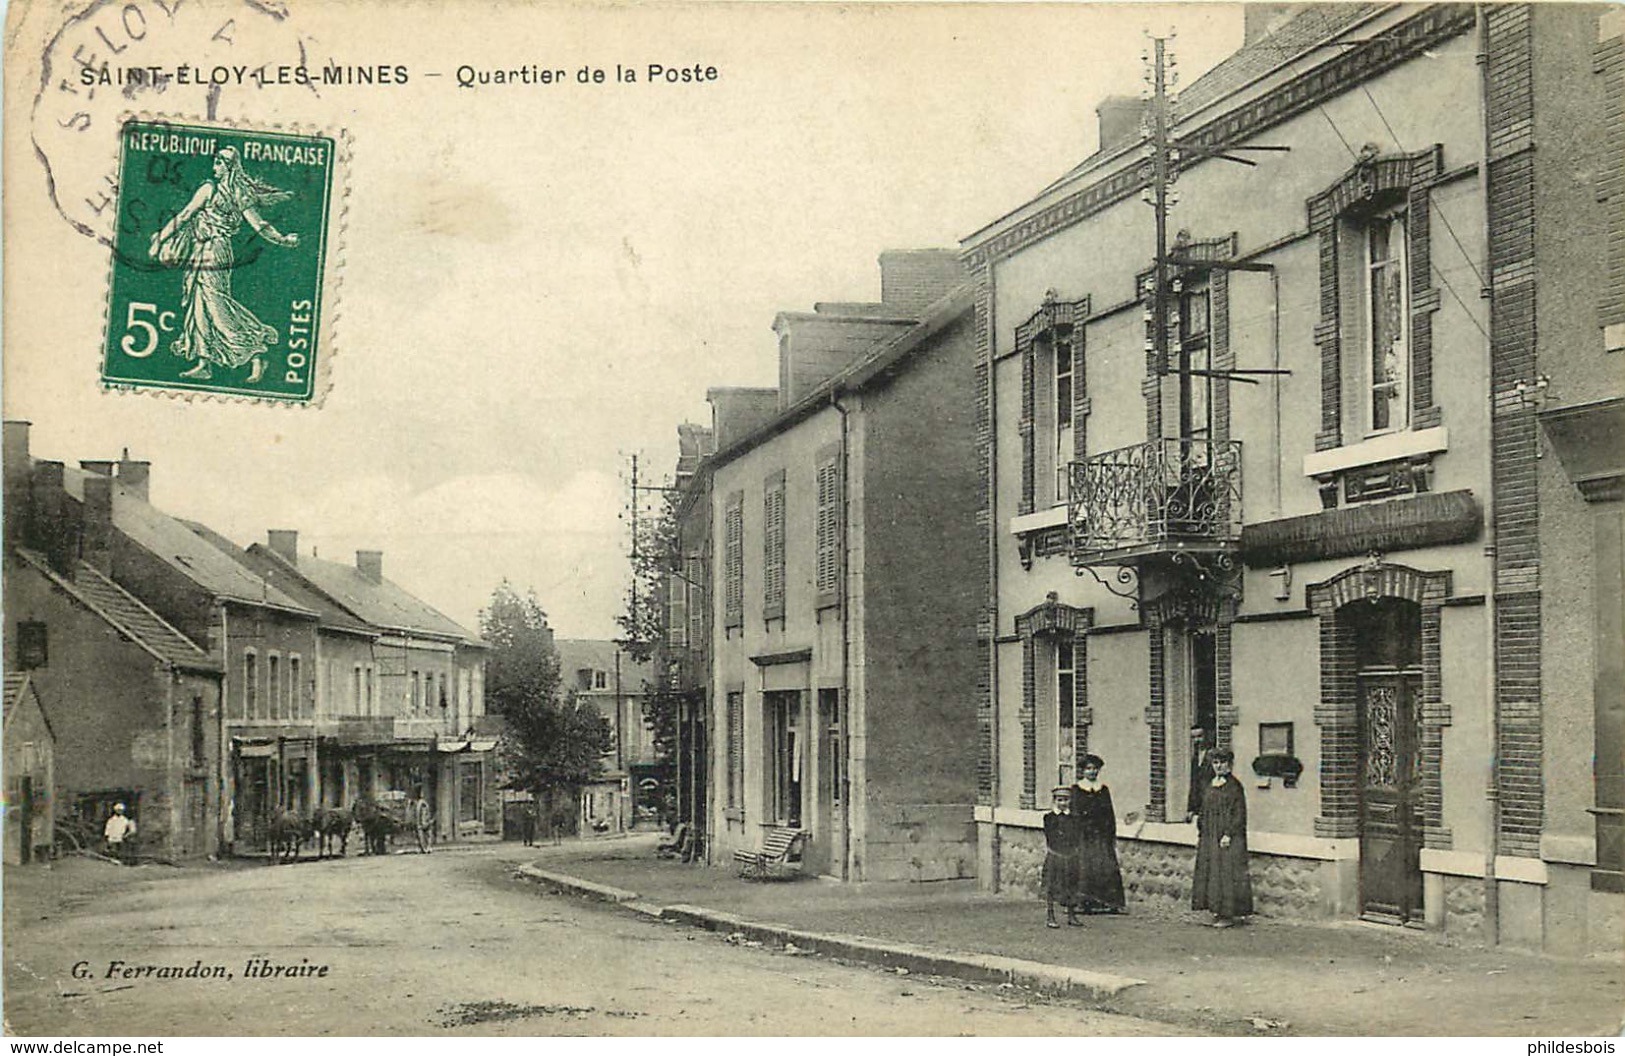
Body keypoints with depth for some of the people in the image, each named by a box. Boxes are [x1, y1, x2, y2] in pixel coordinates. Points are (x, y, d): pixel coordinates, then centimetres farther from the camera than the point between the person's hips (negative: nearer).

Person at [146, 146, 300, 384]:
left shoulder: (210, 188, -9)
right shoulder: (242, 195, 8)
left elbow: (184, 216, -5)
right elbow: (260, 226, 2)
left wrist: (160, 238, 1)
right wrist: (282, 240, 11)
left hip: (209, 251, -8)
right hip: (222, 251, 8)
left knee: (217, 305, -9)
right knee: (198, 305, 8)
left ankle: (255, 353, -13)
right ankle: (203, 363, 7)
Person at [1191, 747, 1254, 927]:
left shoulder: (1234, 786, -8)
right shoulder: (1209, 785, 13)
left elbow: (1239, 814, -12)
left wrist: (1229, 834, -18)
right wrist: (1200, 833, 13)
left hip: (1227, 838, -8)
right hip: (1209, 836, 8)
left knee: (1226, 872, -6)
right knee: (1209, 871, 7)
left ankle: (1227, 914, -2)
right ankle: (1216, 911, 13)